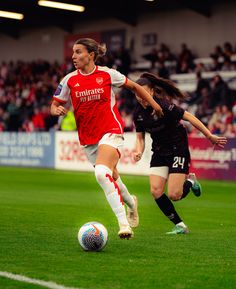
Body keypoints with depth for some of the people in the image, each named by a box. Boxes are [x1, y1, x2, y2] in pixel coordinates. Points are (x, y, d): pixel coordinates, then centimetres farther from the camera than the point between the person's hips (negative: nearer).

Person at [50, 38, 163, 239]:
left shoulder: (107, 74, -5)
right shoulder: (70, 80, 1)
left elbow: (134, 86, 10)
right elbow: (55, 105, 8)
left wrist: (154, 104, 12)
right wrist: (57, 110, -16)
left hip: (111, 131, -5)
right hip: (88, 138, 5)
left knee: (102, 173, -27)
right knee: (110, 177, 15)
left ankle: (123, 223, -25)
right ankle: (130, 202, 47)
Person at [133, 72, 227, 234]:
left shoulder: (164, 105, -21)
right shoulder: (138, 114, -1)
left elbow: (189, 117, -18)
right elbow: (140, 138, 8)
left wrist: (210, 136, -17)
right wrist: (139, 151, -14)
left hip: (178, 149, -6)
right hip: (159, 152, 6)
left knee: (174, 195, -14)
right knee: (156, 191, -11)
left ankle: (190, 181, 21)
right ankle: (180, 225, 3)